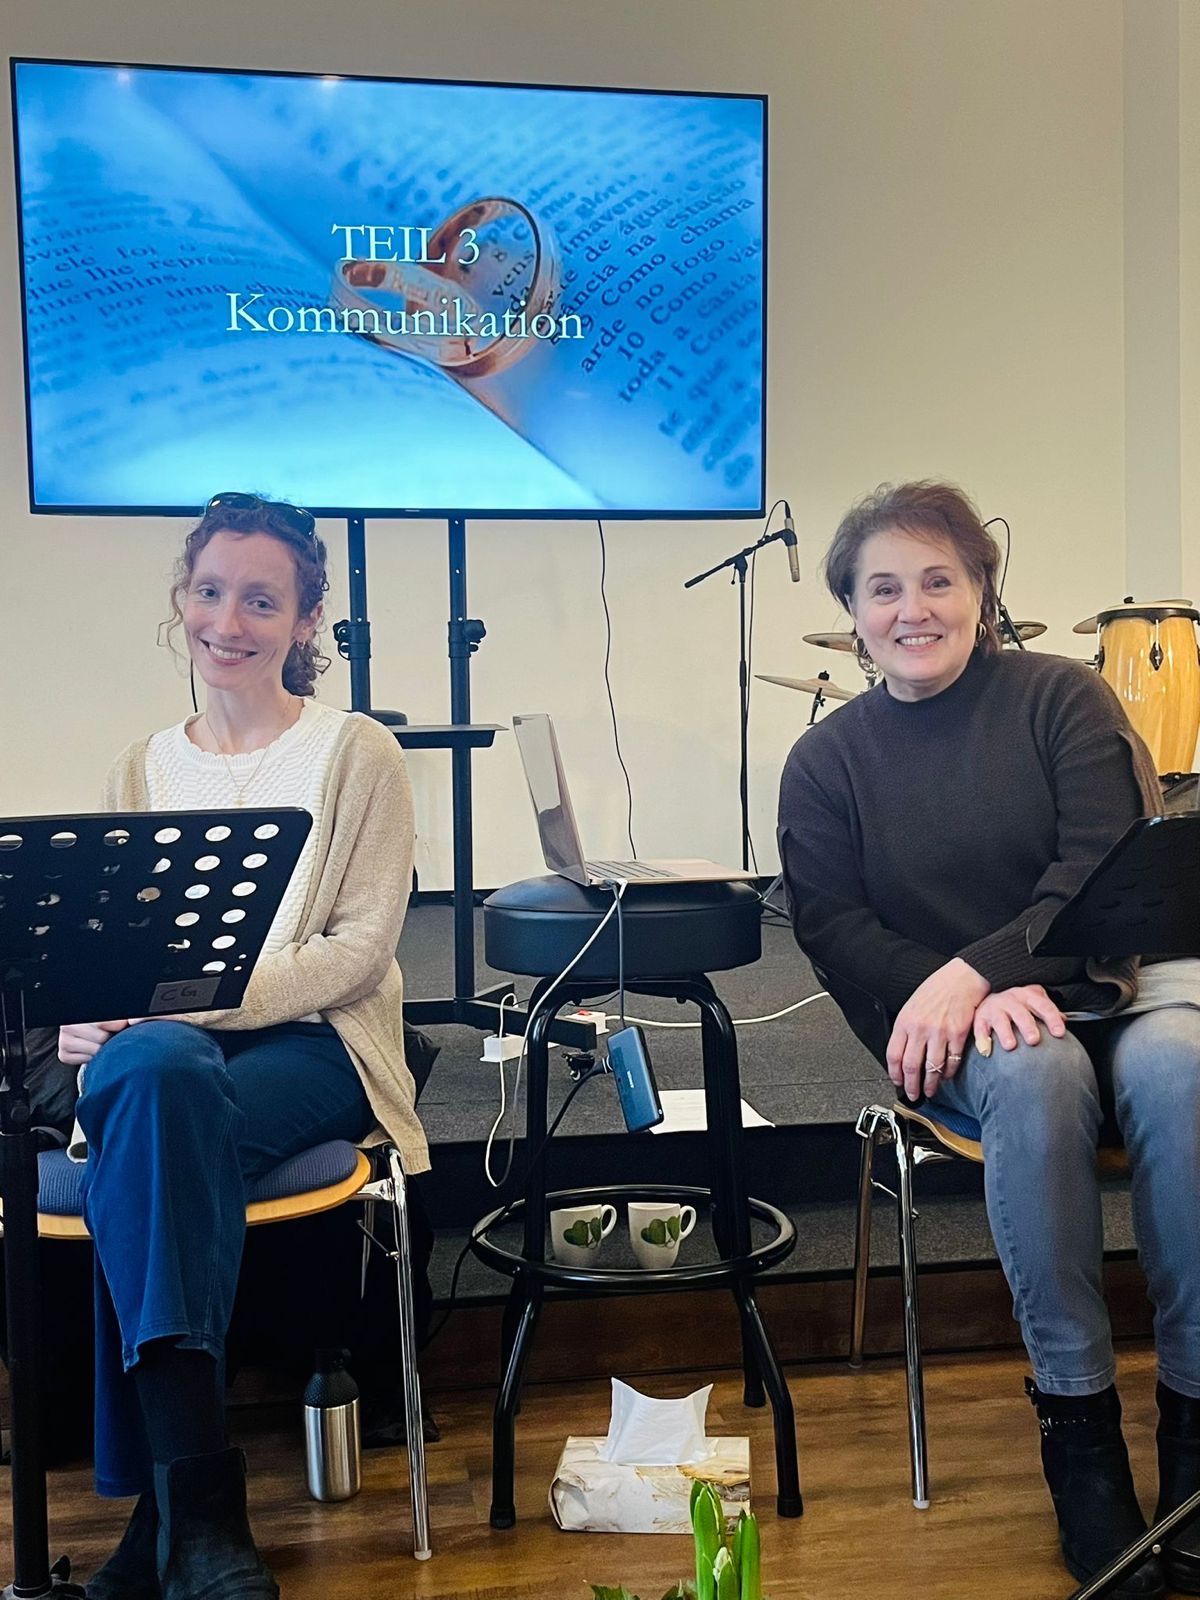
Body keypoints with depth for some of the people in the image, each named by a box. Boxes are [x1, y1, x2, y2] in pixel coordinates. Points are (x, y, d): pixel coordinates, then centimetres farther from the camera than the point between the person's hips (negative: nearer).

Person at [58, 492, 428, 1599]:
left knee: (146, 1114, -35)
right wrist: (84, 1009, -13)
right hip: (158, 1049, 3)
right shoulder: (141, 771, 19)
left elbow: (360, 946, -5)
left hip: (308, 1044, -2)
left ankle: (161, 1506, -30)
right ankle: (197, 1498, -35)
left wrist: (195, 997, -19)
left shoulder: (358, 754, 5)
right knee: (154, 1072, -36)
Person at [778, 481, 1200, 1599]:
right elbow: (831, 929, -3)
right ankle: (1075, 1412, -21)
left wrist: (975, 971, -23)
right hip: (952, 1026, 0)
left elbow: (1109, 867, -9)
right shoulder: (826, 762, 7)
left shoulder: (1063, 698, 3)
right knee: (1035, 1074, -35)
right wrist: (971, 1000, -20)